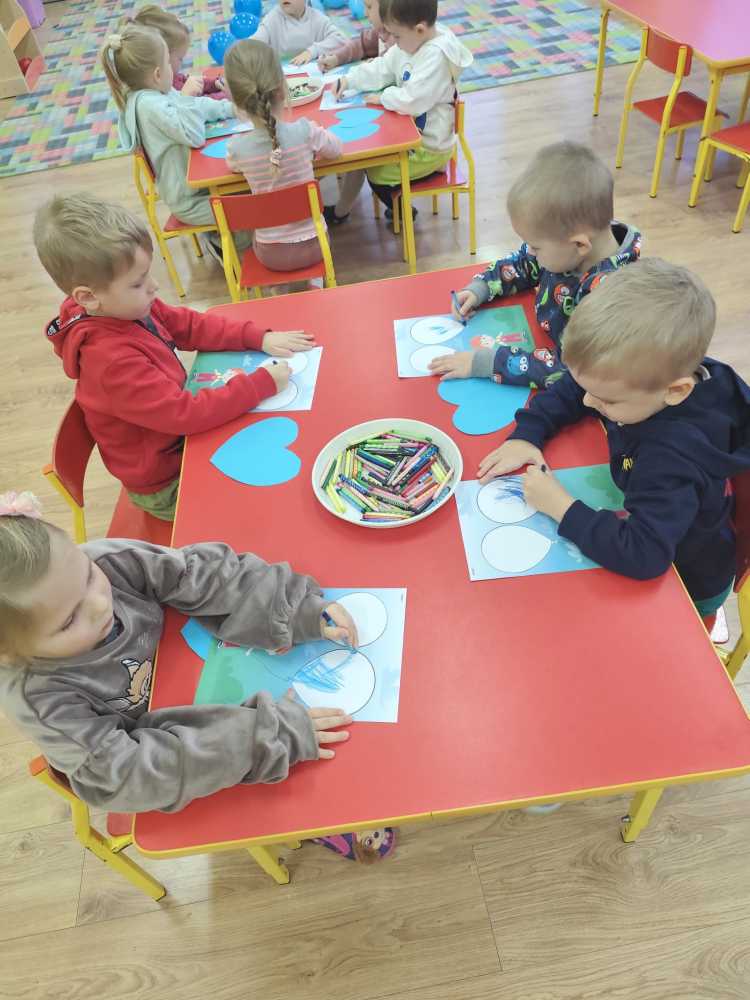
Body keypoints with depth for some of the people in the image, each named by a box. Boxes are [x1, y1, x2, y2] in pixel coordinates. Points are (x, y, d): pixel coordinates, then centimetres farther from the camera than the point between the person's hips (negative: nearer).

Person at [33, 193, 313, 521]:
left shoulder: (127, 308, -10)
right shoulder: (112, 361, -35)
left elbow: (191, 325, -1)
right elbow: (185, 413, -36)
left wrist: (259, 337, -11)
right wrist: (263, 383, -31)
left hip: (176, 434, 8)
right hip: (166, 486, -8)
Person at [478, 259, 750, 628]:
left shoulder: (675, 454, -40)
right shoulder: (648, 376, -19)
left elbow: (643, 555, -47)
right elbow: (570, 390, -3)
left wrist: (562, 508, -37)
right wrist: (526, 435, -16)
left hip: (687, 585, -6)